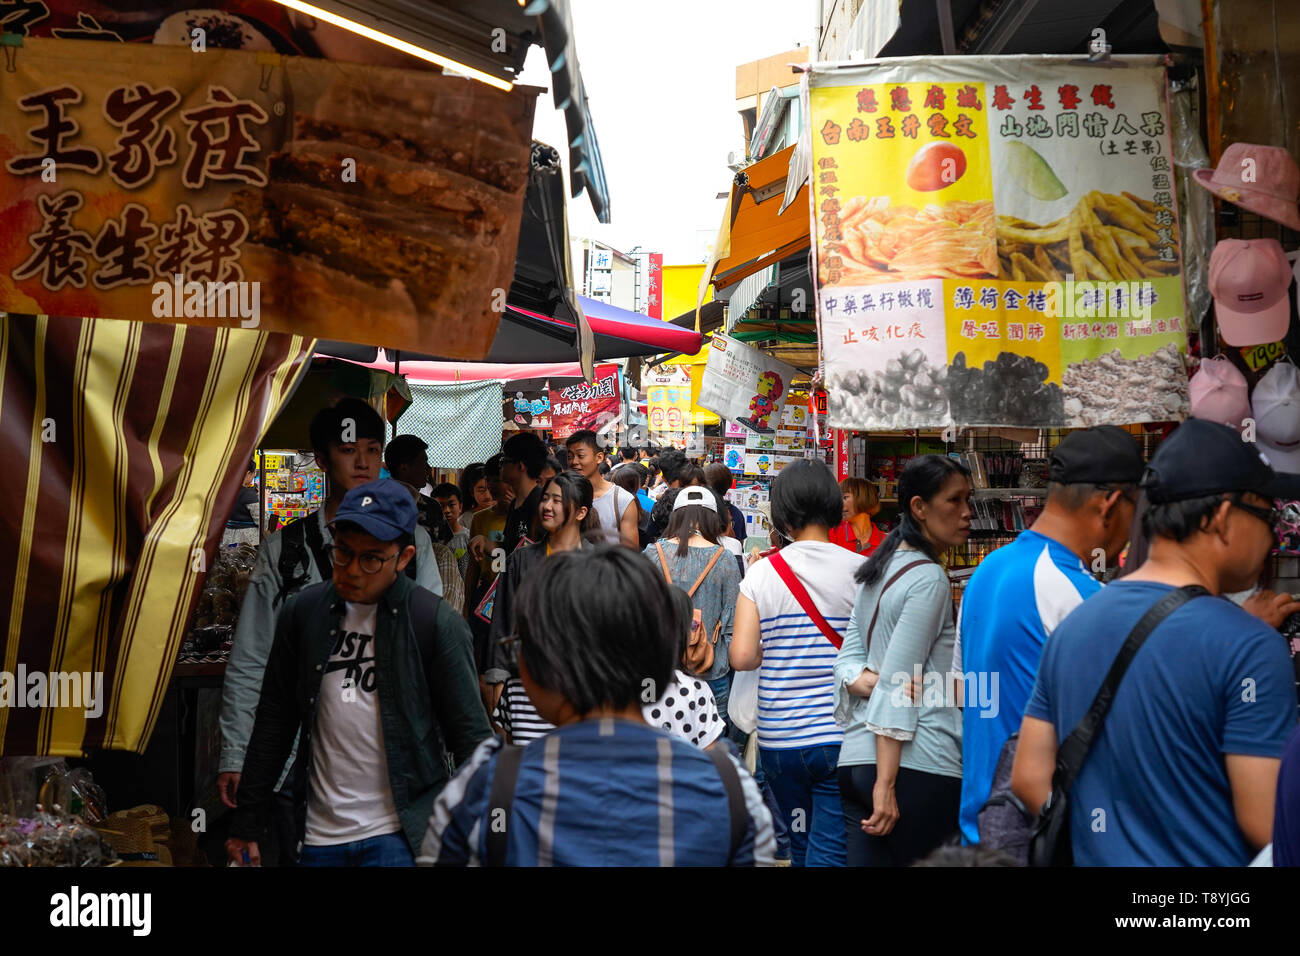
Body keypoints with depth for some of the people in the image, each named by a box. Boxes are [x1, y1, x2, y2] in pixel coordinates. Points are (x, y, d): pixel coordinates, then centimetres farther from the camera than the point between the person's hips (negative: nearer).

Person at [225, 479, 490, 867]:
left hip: (399, 834, -4)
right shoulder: (302, 611, 2)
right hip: (319, 834, 4)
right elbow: (274, 725, 9)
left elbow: (470, 736, -6)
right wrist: (247, 826, 9)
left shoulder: (437, 623, -8)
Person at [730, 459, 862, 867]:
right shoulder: (860, 570, -7)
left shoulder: (761, 574, -5)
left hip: (779, 740, 2)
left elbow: (741, 657, -9)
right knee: (830, 855, 3)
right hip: (841, 737, -2)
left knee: (803, 850, 20)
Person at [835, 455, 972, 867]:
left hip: (856, 756, 8)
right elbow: (898, 685, -15)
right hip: (918, 763, -8)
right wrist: (887, 785, -16)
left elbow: (848, 657, 12)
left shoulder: (877, 570, 15)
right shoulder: (929, 578, -9)